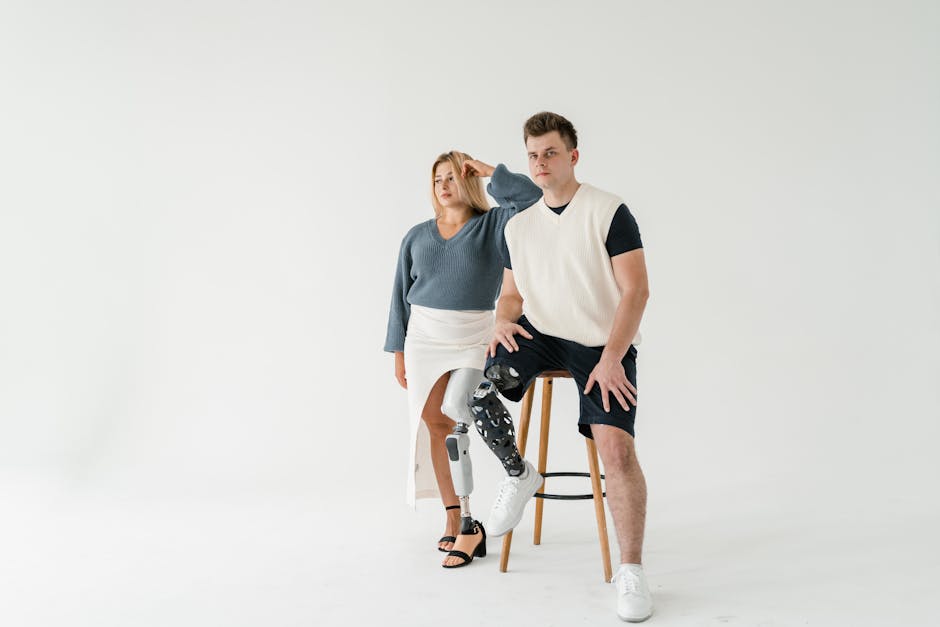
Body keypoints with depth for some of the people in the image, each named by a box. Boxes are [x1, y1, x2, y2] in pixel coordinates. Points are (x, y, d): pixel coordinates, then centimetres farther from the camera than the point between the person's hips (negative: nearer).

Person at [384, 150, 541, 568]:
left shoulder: (493, 225, 2)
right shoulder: (417, 236, 9)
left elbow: (533, 197, -13)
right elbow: (401, 295, 12)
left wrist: (490, 172, -5)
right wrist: (398, 352, 9)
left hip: (473, 339, -3)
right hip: (424, 337, 3)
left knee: (454, 422, -16)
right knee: (434, 427, 2)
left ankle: (467, 522, -5)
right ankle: (454, 518, 12)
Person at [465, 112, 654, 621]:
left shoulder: (609, 212, -7)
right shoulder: (518, 225, 10)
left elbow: (636, 290, -11)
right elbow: (511, 294, 18)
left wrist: (611, 358, -20)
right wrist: (503, 322, -7)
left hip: (603, 343, -4)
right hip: (539, 332, 4)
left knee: (616, 446, -21)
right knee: (475, 391, -22)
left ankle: (631, 571, -5)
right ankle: (518, 475, 6)